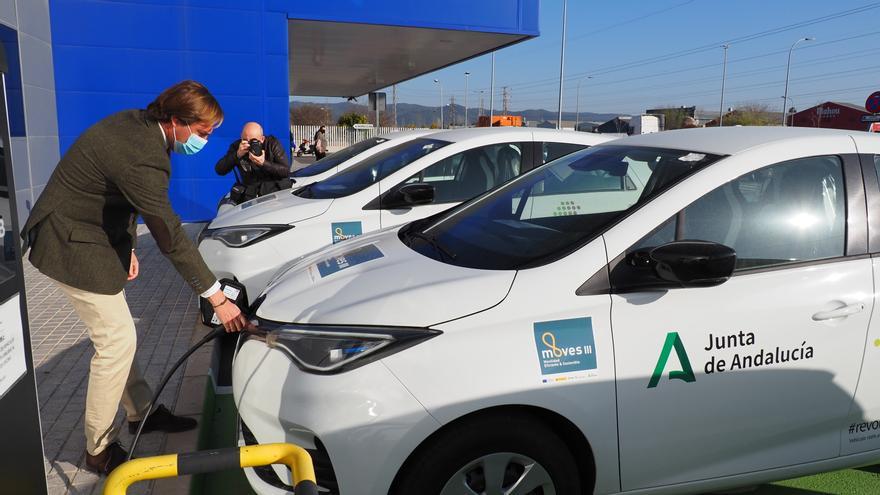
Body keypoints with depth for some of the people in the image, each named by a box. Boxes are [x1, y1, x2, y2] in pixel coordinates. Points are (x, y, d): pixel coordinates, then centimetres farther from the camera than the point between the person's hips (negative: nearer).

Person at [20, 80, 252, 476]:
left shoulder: (138, 126, -2)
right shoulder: (141, 157, -31)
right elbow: (170, 236, -31)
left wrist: (127, 246, 9)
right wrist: (217, 298, -27)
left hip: (91, 234, 10)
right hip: (73, 246, -9)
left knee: (118, 335, 17)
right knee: (117, 342, -4)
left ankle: (141, 412, 32)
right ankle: (99, 450, 10)